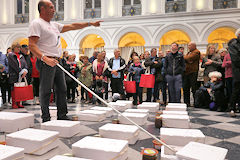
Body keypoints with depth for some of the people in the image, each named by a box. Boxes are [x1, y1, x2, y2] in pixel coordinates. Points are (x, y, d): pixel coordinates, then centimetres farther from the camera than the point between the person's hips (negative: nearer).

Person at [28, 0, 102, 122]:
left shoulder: (54, 25, 21)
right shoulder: (36, 23, -4)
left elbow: (72, 26, 23)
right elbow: (31, 45, -15)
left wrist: (91, 23, 20)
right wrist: (44, 58, -29)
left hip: (57, 62, 9)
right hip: (46, 62, -9)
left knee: (62, 89, 9)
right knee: (46, 91, -3)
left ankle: (62, 116, 19)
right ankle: (46, 119, 7)